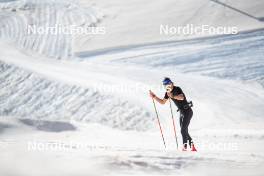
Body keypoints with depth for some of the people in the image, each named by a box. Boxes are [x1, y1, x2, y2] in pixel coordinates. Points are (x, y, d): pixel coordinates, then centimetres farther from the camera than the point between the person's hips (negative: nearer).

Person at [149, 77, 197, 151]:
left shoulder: (177, 89, -19)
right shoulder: (168, 92, 5)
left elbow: (182, 97, -38)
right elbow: (163, 102, 16)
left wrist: (173, 96, -53)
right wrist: (154, 97, 6)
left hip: (187, 111, -9)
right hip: (181, 112, 9)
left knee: (183, 130, -15)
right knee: (184, 131, 9)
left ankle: (185, 146, -13)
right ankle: (192, 146, 16)